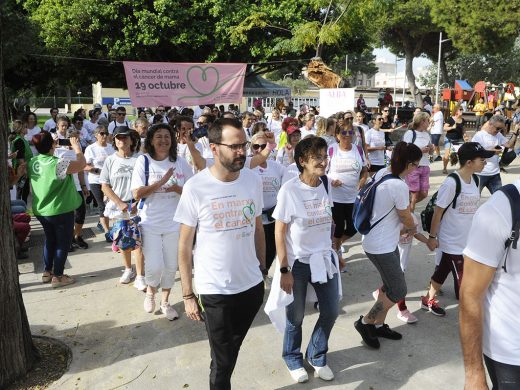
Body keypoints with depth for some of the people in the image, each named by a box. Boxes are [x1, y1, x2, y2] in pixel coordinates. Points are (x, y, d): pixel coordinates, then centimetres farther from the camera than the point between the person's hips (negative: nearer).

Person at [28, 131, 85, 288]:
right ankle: (57, 276, 15)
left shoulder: (32, 162, -2)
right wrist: (76, 146, -4)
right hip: (60, 211, -7)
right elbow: (81, 164, -20)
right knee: (63, 243, 8)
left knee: (50, 240, 23)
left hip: (40, 210, 8)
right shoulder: (57, 164, -26)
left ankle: (47, 272, 32)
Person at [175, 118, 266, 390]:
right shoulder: (195, 188, -15)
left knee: (231, 350, 24)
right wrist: (187, 295, -7)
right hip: (215, 290, -3)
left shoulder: (253, 180, -4)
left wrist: (262, 270, 10)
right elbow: (184, 245, -8)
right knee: (222, 360, 13)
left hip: (252, 285, 4)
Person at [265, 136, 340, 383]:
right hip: (297, 261, -5)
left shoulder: (325, 185, -1)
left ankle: (317, 356, 38)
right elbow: (279, 233, -13)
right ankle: (293, 358, 38)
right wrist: (285, 270, -14)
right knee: (295, 316, 10)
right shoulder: (289, 190, -17)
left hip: (324, 258, 5)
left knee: (331, 311, 13)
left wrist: (332, 253, 14)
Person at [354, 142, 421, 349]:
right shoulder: (399, 186, -26)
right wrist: (412, 228, 13)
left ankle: (378, 325, 34)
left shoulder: (381, 173, -1)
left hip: (380, 239, 9)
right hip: (381, 247, -9)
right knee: (398, 292, 5)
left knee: (389, 284, 20)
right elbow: (406, 218, -10)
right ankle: (365, 322, 19)